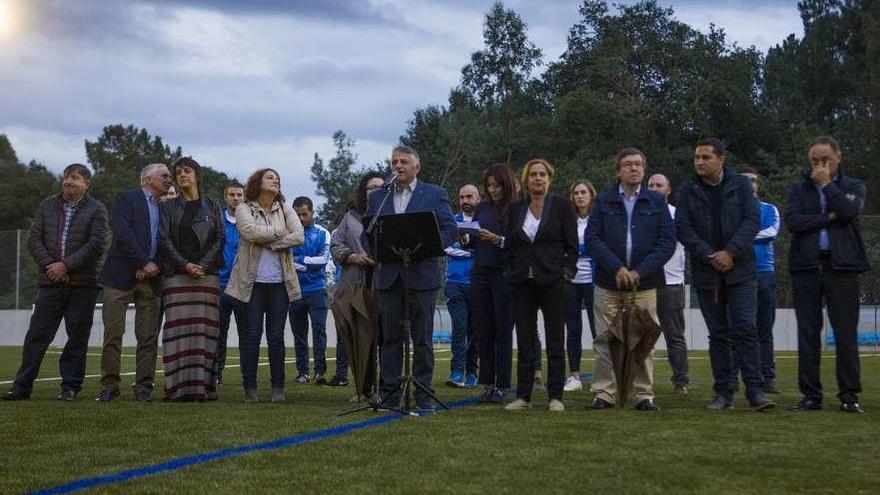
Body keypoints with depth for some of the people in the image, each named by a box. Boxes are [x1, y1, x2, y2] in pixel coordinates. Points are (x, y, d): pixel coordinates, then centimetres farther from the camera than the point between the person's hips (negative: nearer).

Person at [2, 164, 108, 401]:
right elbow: (34, 239, 8)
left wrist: (66, 265, -14)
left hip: (83, 284, -3)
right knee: (37, 334, 2)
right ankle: (22, 386, 8)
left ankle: (70, 387, 11)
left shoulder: (96, 210, 1)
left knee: (77, 337, 2)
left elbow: (96, 244, -9)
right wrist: (48, 265, -7)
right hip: (50, 282, 3)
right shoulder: (47, 206, 13)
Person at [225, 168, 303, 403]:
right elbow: (251, 232, -15)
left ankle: (278, 388, 10)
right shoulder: (244, 209, 4)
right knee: (252, 335, -2)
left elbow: (299, 237, -2)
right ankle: (250, 388, 5)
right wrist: (280, 231, -5)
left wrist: (269, 243, -10)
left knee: (276, 336, 4)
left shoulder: (285, 209, 12)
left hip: (280, 281, 2)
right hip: (252, 281, -2)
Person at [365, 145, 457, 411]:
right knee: (390, 337, 4)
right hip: (389, 277, 3)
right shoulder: (378, 198, 15)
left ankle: (422, 395, 7)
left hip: (421, 275, -2)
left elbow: (450, 229, 0)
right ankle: (389, 394, 10)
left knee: (422, 338, 1)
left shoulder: (435, 194, 6)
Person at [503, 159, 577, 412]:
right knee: (524, 341, 5)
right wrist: (513, 271, 5)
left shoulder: (561, 206, 2)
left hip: (552, 281, -3)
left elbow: (572, 245, 0)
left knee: (555, 341, 0)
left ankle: (556, 396, 6)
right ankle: (523, 395, 11)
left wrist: (566, 273, -8)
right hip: (523, 282, 3)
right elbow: (509, 245, 15)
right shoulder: (516, 210, 11)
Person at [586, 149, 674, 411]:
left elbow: (668, 241, 1)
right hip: (608, 283, 0)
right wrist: (617, 268, -13)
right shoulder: (604, 201, 7)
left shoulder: (656, 202, 7)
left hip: (644, 284, 0)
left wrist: (640, 272, -10)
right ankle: (604, 394, 8)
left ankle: (644, 395, 11)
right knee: (605, 340, 1)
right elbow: (592, 237, -1)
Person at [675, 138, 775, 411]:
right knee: (718, 334, 6)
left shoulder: (740, 185, 3)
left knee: (745, 329, -9)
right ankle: (723, 393, 9)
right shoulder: (687, 190, 5)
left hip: (740, 269, -1)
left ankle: (755, 391, -8)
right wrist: (710, 256, -13)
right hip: (706, 272, 2)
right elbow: (682, 228, -2)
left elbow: (752, 220, -4)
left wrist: (731, 252, -15)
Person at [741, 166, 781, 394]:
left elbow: (772, 231, -4)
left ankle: (767, 377, 3)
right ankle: (731, 376, 1)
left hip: (764, 271, 1)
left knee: (765, 328, 1)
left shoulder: (769, 209, 15)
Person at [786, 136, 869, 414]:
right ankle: (811, 396, 8)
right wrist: (828, 218, -9)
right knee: (808, 333, 2)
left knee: (846, 333, -2)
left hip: (842, 265, -1)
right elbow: (792, 221, -4)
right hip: (806, 266, 2)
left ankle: (849, 395, 6)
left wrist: (826, 183, -4)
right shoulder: (798, 189, 13)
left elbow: (850, 211, -12)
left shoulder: (853, 186, 10)